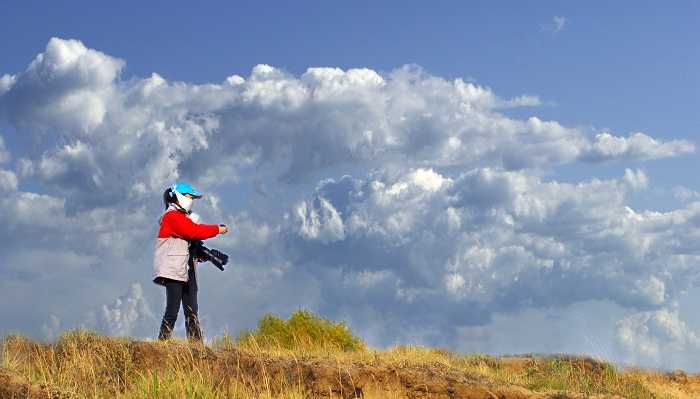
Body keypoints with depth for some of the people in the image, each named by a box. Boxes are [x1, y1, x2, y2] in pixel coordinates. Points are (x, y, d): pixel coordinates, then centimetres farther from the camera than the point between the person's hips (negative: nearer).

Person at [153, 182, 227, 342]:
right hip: (174, 268, -9)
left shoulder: (186, 217, 23)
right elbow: (193, 231, -18)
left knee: (192, 311, 5)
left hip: (188, 269, 9)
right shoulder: (172, 216, -6)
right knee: (173, 311, -12)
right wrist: (217, 229, -13)